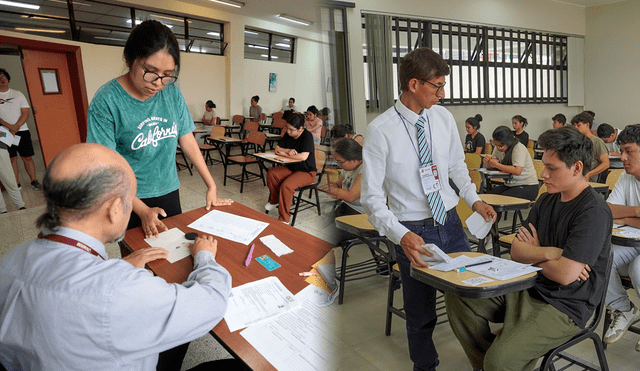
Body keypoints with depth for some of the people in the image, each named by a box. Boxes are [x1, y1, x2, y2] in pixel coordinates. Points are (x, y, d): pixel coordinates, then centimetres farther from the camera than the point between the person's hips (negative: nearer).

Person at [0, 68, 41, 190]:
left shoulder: (18, 94, 7)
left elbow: (25, 113, 1)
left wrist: (16, 127, -12)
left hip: (21, 131, 1)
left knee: (27, 157, 2)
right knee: (12, 158, 2)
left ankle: (34, 181, 10)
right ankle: (17, 185, 7)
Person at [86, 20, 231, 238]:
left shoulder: (172, 93, -3)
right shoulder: (107, 101, -17)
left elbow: (187, 142, 3)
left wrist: (211, 186, 1)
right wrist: (143, 211, -23)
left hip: (169, 191, 5)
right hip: (132, 200, -4)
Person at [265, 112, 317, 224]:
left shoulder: (307, 136, -20)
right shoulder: (288, 134, 4)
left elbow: (303, 156, -32)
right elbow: (277, 148, 8)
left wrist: (284, 154, -19)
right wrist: (289, 151, -15)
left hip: (307, 172, -8)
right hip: (291, 168, 8)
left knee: (286, 185, -30)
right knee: (271, 173, -14)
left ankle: (284, 219, -19)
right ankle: (274, 201, 9)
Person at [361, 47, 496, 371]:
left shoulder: (443, 118, -1)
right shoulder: (380, 130, -16)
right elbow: (372, 197, -16)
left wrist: (474, 199, 0)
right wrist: (401, 236, -28)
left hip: (451, 223, 5)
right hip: (414, 232, -4)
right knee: (421, 314, 13)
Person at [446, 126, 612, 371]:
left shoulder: (594, 211, -17)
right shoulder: (547, 200, 8)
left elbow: (565, 274, -25)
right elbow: (516, 251, 3)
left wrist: (535, 253, -5)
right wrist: (549, 253, -17)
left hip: (564, 307, -8)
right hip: (528, 288, 8)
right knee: (457, 296, -5)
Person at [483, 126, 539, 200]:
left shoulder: (519, 149, -17)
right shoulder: (498, 148, 6)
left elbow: (517, 171, -30)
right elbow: (491, 166, 12)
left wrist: (497, 165, -22)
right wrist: (488, 162, -11)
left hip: (527, 187, -7)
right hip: (510, 184, 7)